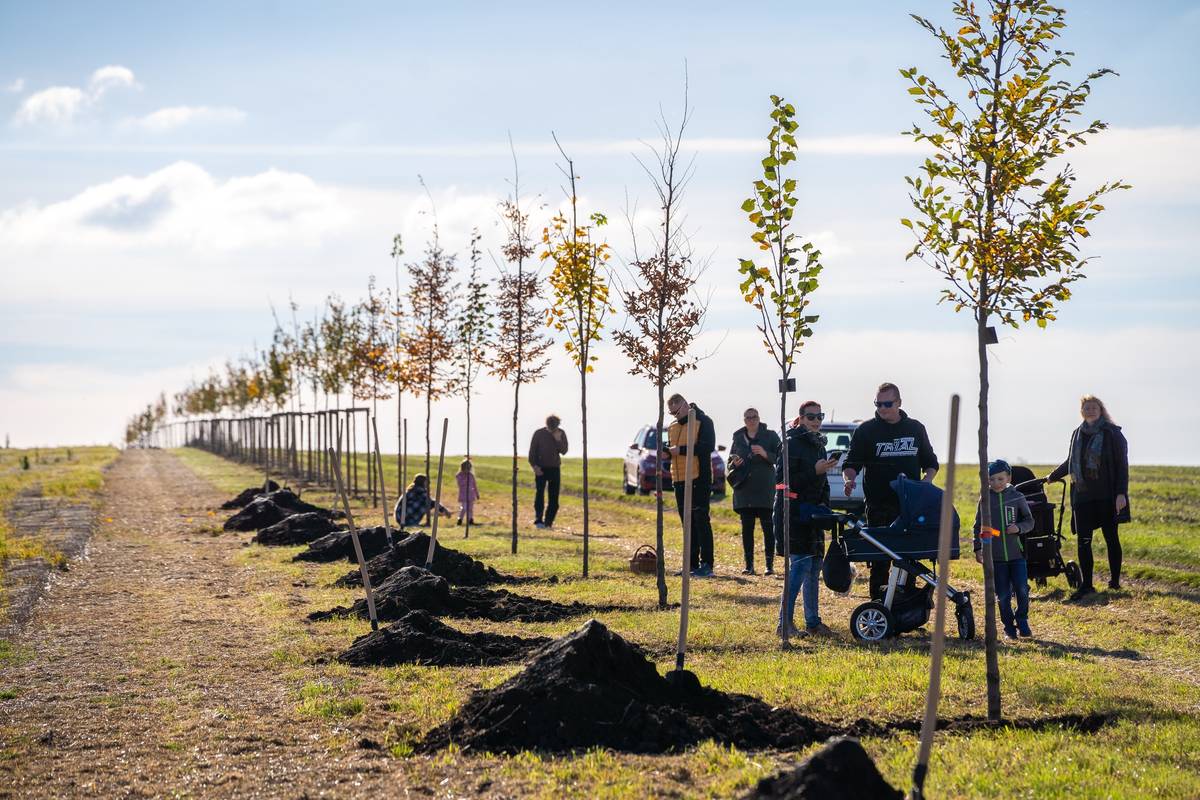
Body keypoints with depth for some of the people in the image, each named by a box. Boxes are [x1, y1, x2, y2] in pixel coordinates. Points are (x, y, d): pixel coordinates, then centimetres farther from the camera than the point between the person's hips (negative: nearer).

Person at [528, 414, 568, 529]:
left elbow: (564, 451, -6)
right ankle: (538, 521, -23)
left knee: (554, 497, -1)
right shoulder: (539, 433, -6)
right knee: (540, 493, -16)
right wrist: (534, 466, -15)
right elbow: (532, 451, -3)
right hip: (541, 469, -3)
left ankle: (548, 522, 6)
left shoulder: (561, 433, 0)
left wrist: (558, 440, -20)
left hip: (555, 469, 3)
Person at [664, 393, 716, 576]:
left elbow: (708, 446, -17)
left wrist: (681, 449, -19)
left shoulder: (703, 422, -5)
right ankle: (692, 564, 13)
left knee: (701, 520, -8)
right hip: (679, 479, 8)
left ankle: (706, 564, -8)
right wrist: (666, 453, 2)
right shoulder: (673, 427, 18)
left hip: (699, 478, -7)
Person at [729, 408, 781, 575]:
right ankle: (749, 565, 6)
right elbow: (730, 462, 19)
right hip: (744, 490, 3)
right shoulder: (738, 438, 13)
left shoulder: (770, 436, 3)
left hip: (765, 489, -3)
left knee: (768, 527, -5)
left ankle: (769, 564, -2)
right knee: (747, 528, 2)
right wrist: (734, 464, -3)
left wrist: (766, 454, -18)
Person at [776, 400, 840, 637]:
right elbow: (782, 480, -17)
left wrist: (824, 503, 8)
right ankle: (784, 623, -12)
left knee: (815, 565, 10)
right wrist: (814, 471, -21)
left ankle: (813, 622, 17)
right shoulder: (792, 444, -10)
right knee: (801, 564, -14)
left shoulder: (818, 444, 16)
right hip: (793, 512, -9)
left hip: (812, 513, 9)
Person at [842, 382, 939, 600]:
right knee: (880, 561, -3)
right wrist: (849, 479, -23)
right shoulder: (865, 431, 3)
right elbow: (851, 464, -1)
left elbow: (930, 463, 19)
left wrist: (926, 480, 0)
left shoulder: (915, 429, 11)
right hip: (879, 507, -3)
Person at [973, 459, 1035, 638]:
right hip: (995, 555, 0)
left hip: (1016, 553, 0)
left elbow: (1029, 521, 7)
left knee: (1022, 590, -7)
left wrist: (1019, 527, -13)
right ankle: (1009, 627, 16)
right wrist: (978, 548, 2)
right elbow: (978, 526, 8)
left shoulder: (1017, 497, 1)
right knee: (1003, 595, 3)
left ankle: (1022, 621, 14)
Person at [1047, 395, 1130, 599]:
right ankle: (1086, 584, 0)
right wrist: (1052, 477, 35)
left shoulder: (1113, 434, -3)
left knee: (1111, 537, 4)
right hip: (1082, 496, 4)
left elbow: (1122, 465, -6)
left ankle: (1115, 580, 16)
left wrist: (1121, 493, -14)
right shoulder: (1078, 434, 12)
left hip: (1107, 495, -4)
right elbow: (1071, 461, 27)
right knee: (1083, 540, -1)